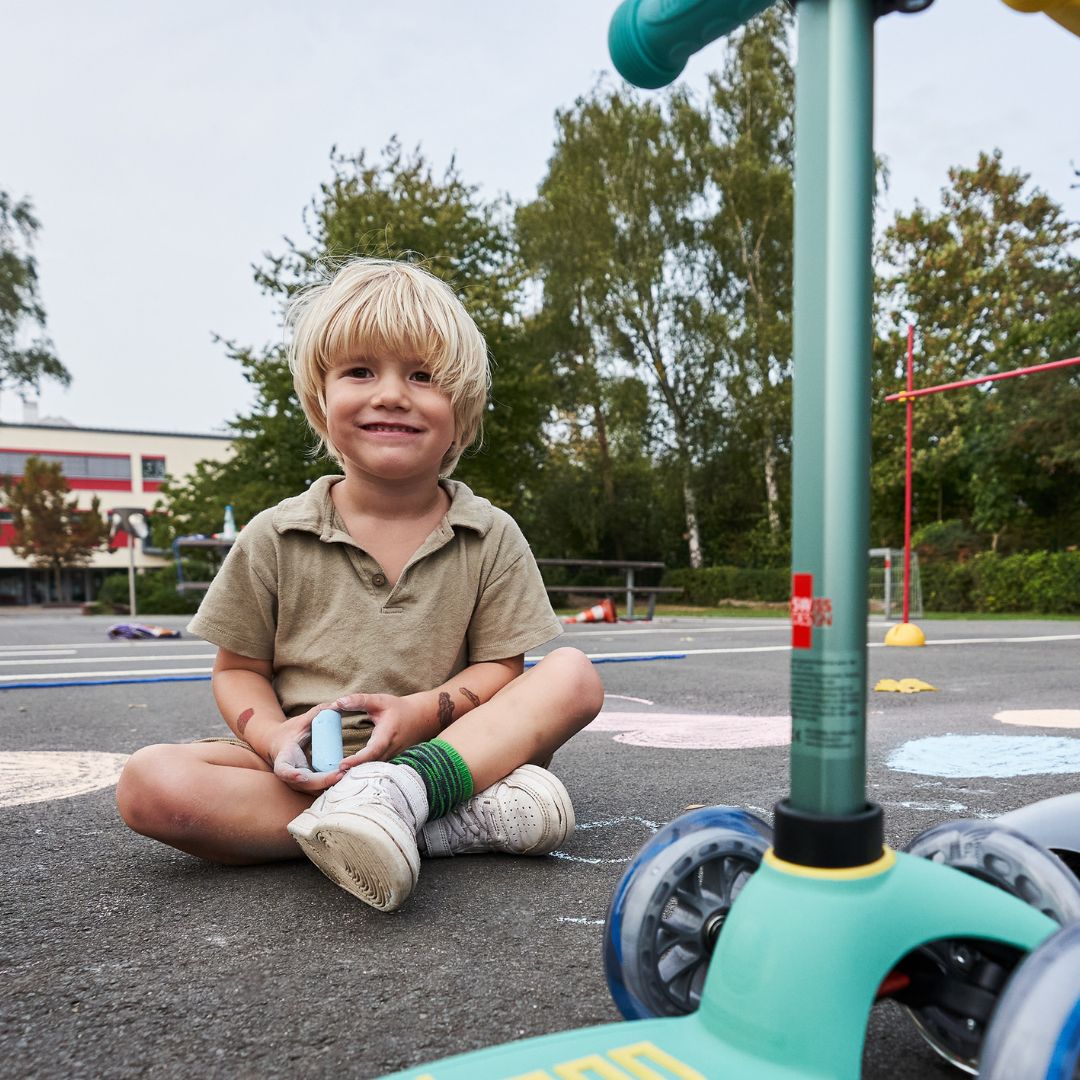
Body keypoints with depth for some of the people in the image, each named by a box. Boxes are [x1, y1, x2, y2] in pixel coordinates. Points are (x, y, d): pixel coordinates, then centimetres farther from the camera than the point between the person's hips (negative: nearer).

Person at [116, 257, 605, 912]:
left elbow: (500, 666, 0)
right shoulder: (276, 538, 1)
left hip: (447, 746, 0)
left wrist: (419, 711, -20)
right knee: (150, 783, -26)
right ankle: (457, 819, -30)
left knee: (574, 675, -18)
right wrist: (274, 737, -16)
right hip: (307, 767, 1)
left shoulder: (491, 537, 1)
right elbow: (239, 669, 6)